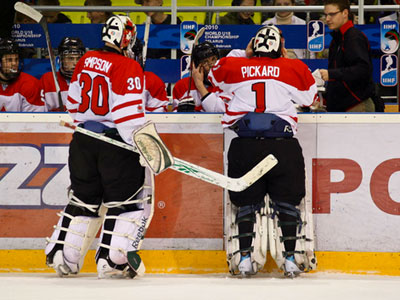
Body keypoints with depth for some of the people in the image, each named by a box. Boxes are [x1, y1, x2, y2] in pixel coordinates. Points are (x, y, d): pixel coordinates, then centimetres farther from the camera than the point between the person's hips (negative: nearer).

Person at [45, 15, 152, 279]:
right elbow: (128, 113, -21)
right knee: (129, 199, 2)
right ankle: (112, 261, -5)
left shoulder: (86, 61, 7)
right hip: (115, 143, -7)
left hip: (83, 140, 7)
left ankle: (62, 256, 17)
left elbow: (74, 102, 17)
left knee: (83, 198, 18)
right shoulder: (127, 67, -14)